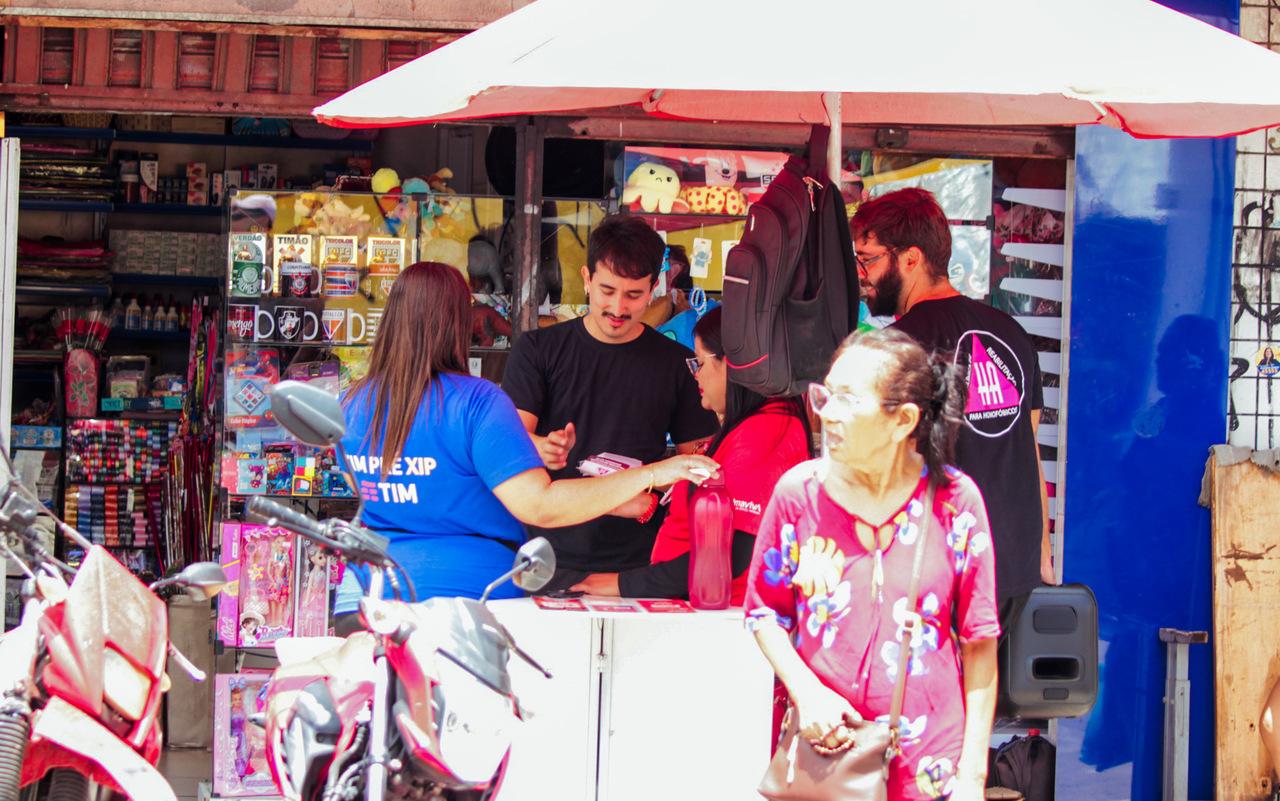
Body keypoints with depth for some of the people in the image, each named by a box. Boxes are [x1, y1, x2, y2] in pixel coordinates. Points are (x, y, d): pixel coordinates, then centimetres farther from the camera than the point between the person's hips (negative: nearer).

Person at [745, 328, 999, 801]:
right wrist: (806, 691, -9)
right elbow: (765, 612, 7)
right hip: (821, 746, 1)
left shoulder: (954, 500, -6)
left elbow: (979, 643, -2)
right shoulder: (799, 491, -3)